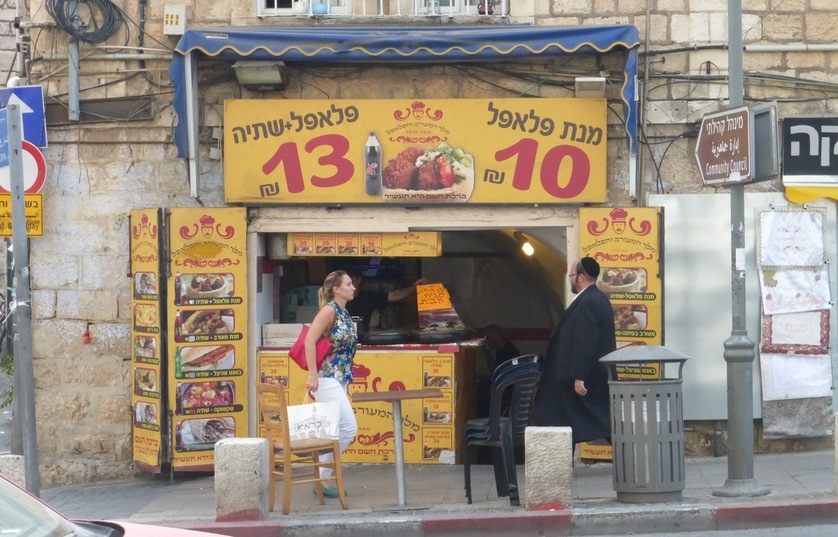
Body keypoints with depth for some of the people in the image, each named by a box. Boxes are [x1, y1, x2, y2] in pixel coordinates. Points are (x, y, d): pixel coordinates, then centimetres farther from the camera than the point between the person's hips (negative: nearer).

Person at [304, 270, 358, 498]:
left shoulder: (344, 313, 14)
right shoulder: (329, 310, -12)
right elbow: (310, 341, -20)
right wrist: (312, 375, -23)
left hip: (339, 379, 9)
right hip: (327, 379, -9)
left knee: (334, 432, 9)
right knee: (348, 427, -13)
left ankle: (322, 478, 13)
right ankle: (322, 478, -6)